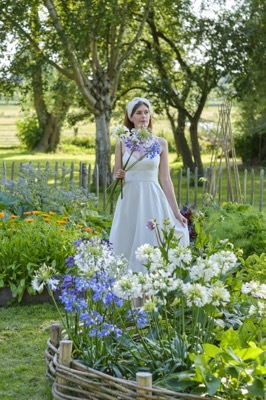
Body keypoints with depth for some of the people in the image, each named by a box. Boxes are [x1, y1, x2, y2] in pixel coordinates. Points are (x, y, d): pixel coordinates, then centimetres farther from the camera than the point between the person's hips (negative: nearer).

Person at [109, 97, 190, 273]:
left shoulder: (160, 143, 4)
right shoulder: (122, 143, 5)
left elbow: (166, 179, 4)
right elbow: (115, 177, 12)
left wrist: (176, 212, 0)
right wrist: (118, 177, -13)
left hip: (153, 201, -1)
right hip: (130, 201, 1)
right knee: (128, 250, 2)